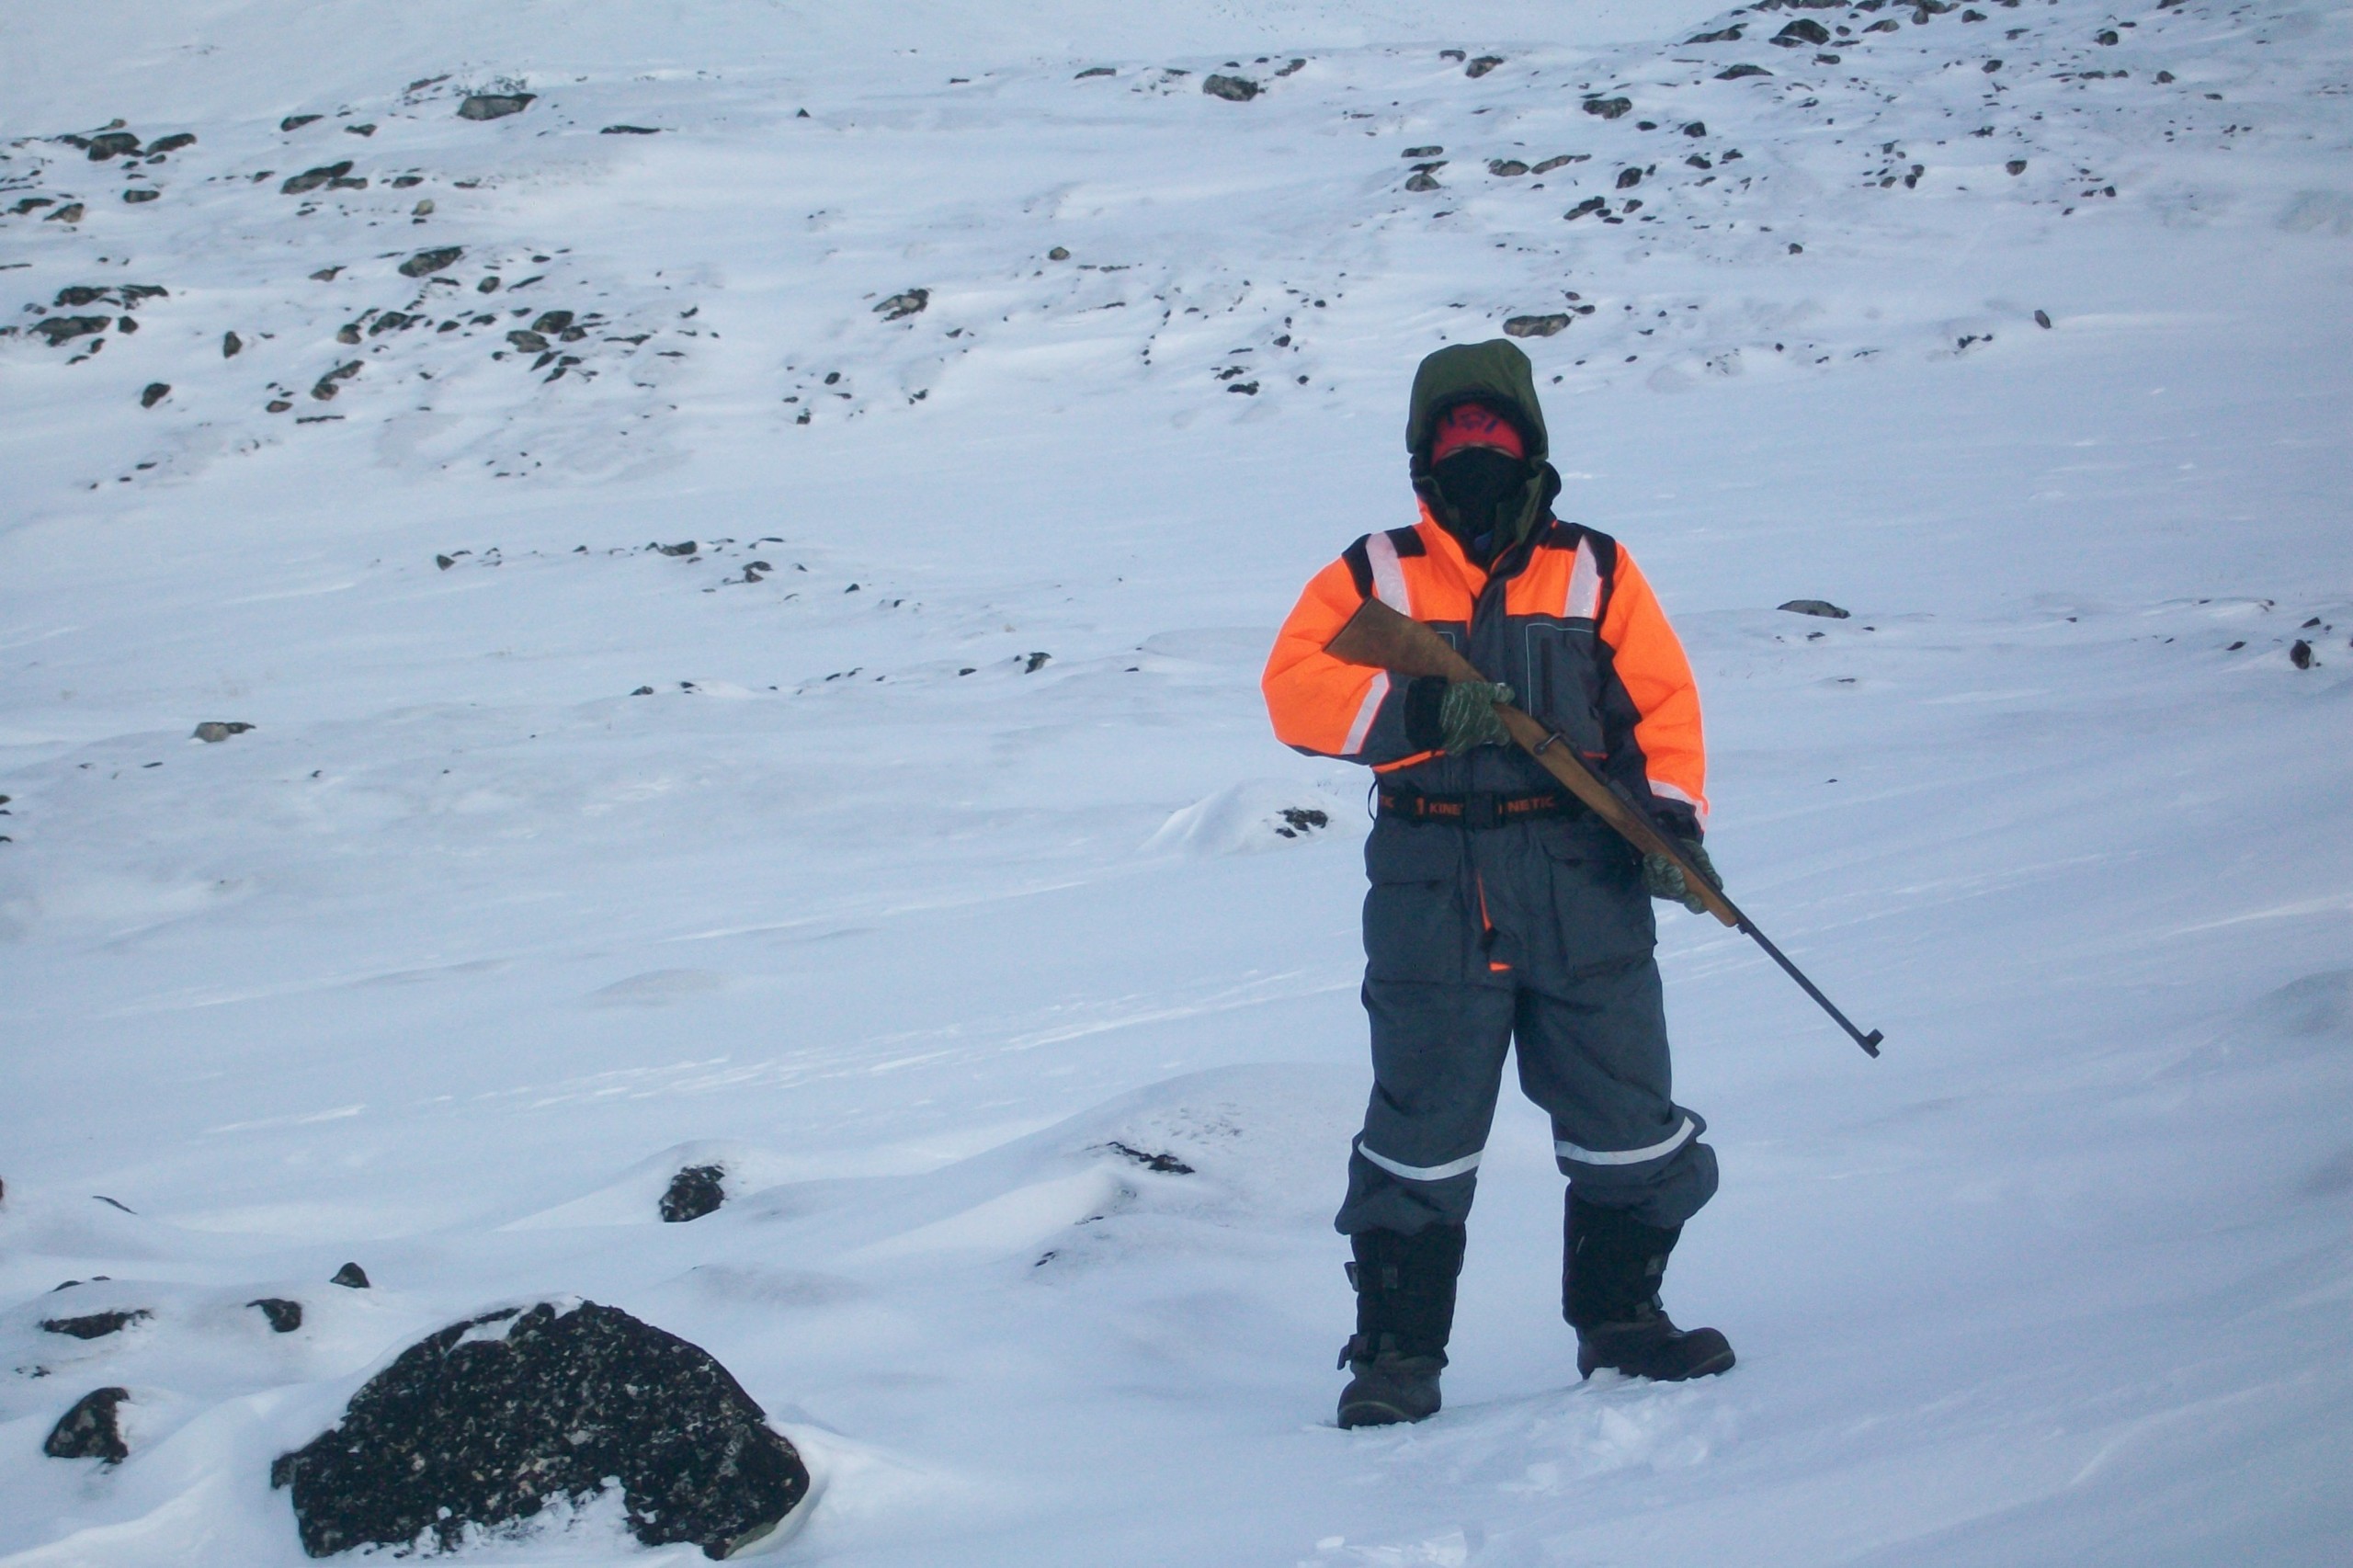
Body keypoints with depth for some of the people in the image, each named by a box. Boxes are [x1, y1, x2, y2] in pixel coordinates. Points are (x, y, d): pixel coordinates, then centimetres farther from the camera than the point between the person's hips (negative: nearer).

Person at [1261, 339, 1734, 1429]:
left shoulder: (1594, 571, 10)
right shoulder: (1374, 575, 7)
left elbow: (1659, 699, 7)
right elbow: (1296, 687, -3)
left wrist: (1670, 813, -9)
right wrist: (1420, 708, -17)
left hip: (1585, 884, 1)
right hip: (1433, 891, -1)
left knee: (1626, 1116, 4)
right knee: (1421, 1127, 2)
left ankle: (1620, 1320, 22)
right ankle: (1397, 1353, 12)